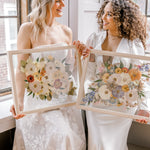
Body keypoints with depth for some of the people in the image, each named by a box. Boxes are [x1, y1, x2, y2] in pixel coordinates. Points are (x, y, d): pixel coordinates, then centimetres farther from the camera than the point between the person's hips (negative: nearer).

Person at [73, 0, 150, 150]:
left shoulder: (134, 45, -10)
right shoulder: (94, 39, -3)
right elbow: (89, 76, -2)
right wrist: (88, 57, -20)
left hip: (120, 106, -2)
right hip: (95, 103, 3)